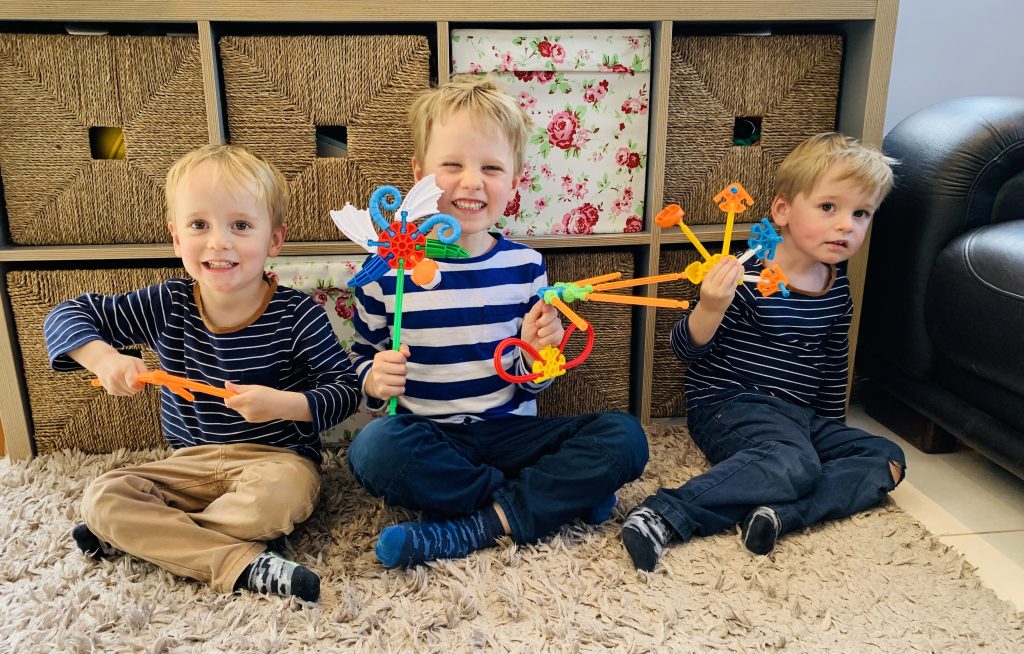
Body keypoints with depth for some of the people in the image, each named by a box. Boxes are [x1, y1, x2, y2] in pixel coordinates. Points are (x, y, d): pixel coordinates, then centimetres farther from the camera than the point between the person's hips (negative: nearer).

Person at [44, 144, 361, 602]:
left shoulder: (297, 315, -13)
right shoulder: (166, 307, -3)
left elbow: (346, 388, -12)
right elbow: (67, 314, 5)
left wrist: (284, 404, -30)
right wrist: (103, 359, -16)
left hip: (277, 457, -4)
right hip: (192, 464, 4)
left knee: (276, 495, -37)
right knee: (102, 498, -17)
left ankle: (145, 536, -14)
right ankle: (240, 564, -25)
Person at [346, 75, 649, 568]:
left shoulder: (525, 266, 1)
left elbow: (529, 383, 8)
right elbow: (363, 358, 6)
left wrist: (533, 352, -15)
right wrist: (375, 380, -17)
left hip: (509, 431, 2)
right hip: (428, 439, -1)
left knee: (624, 436, -17)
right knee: (374, 449, -35)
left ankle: (475, 527, -21)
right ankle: (562, 493, -17)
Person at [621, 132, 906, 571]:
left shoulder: (837, 288, 8)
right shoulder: (748, 276, -15)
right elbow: (687, 349, -13)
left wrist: (833, 430, 24)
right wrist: (711, 309, -33)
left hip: (800, 416, 9)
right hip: (729, 404, -8)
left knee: (887, 459, -2)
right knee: (794, 463, -33)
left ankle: (781, 511, -24)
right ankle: (665, 515, -35)